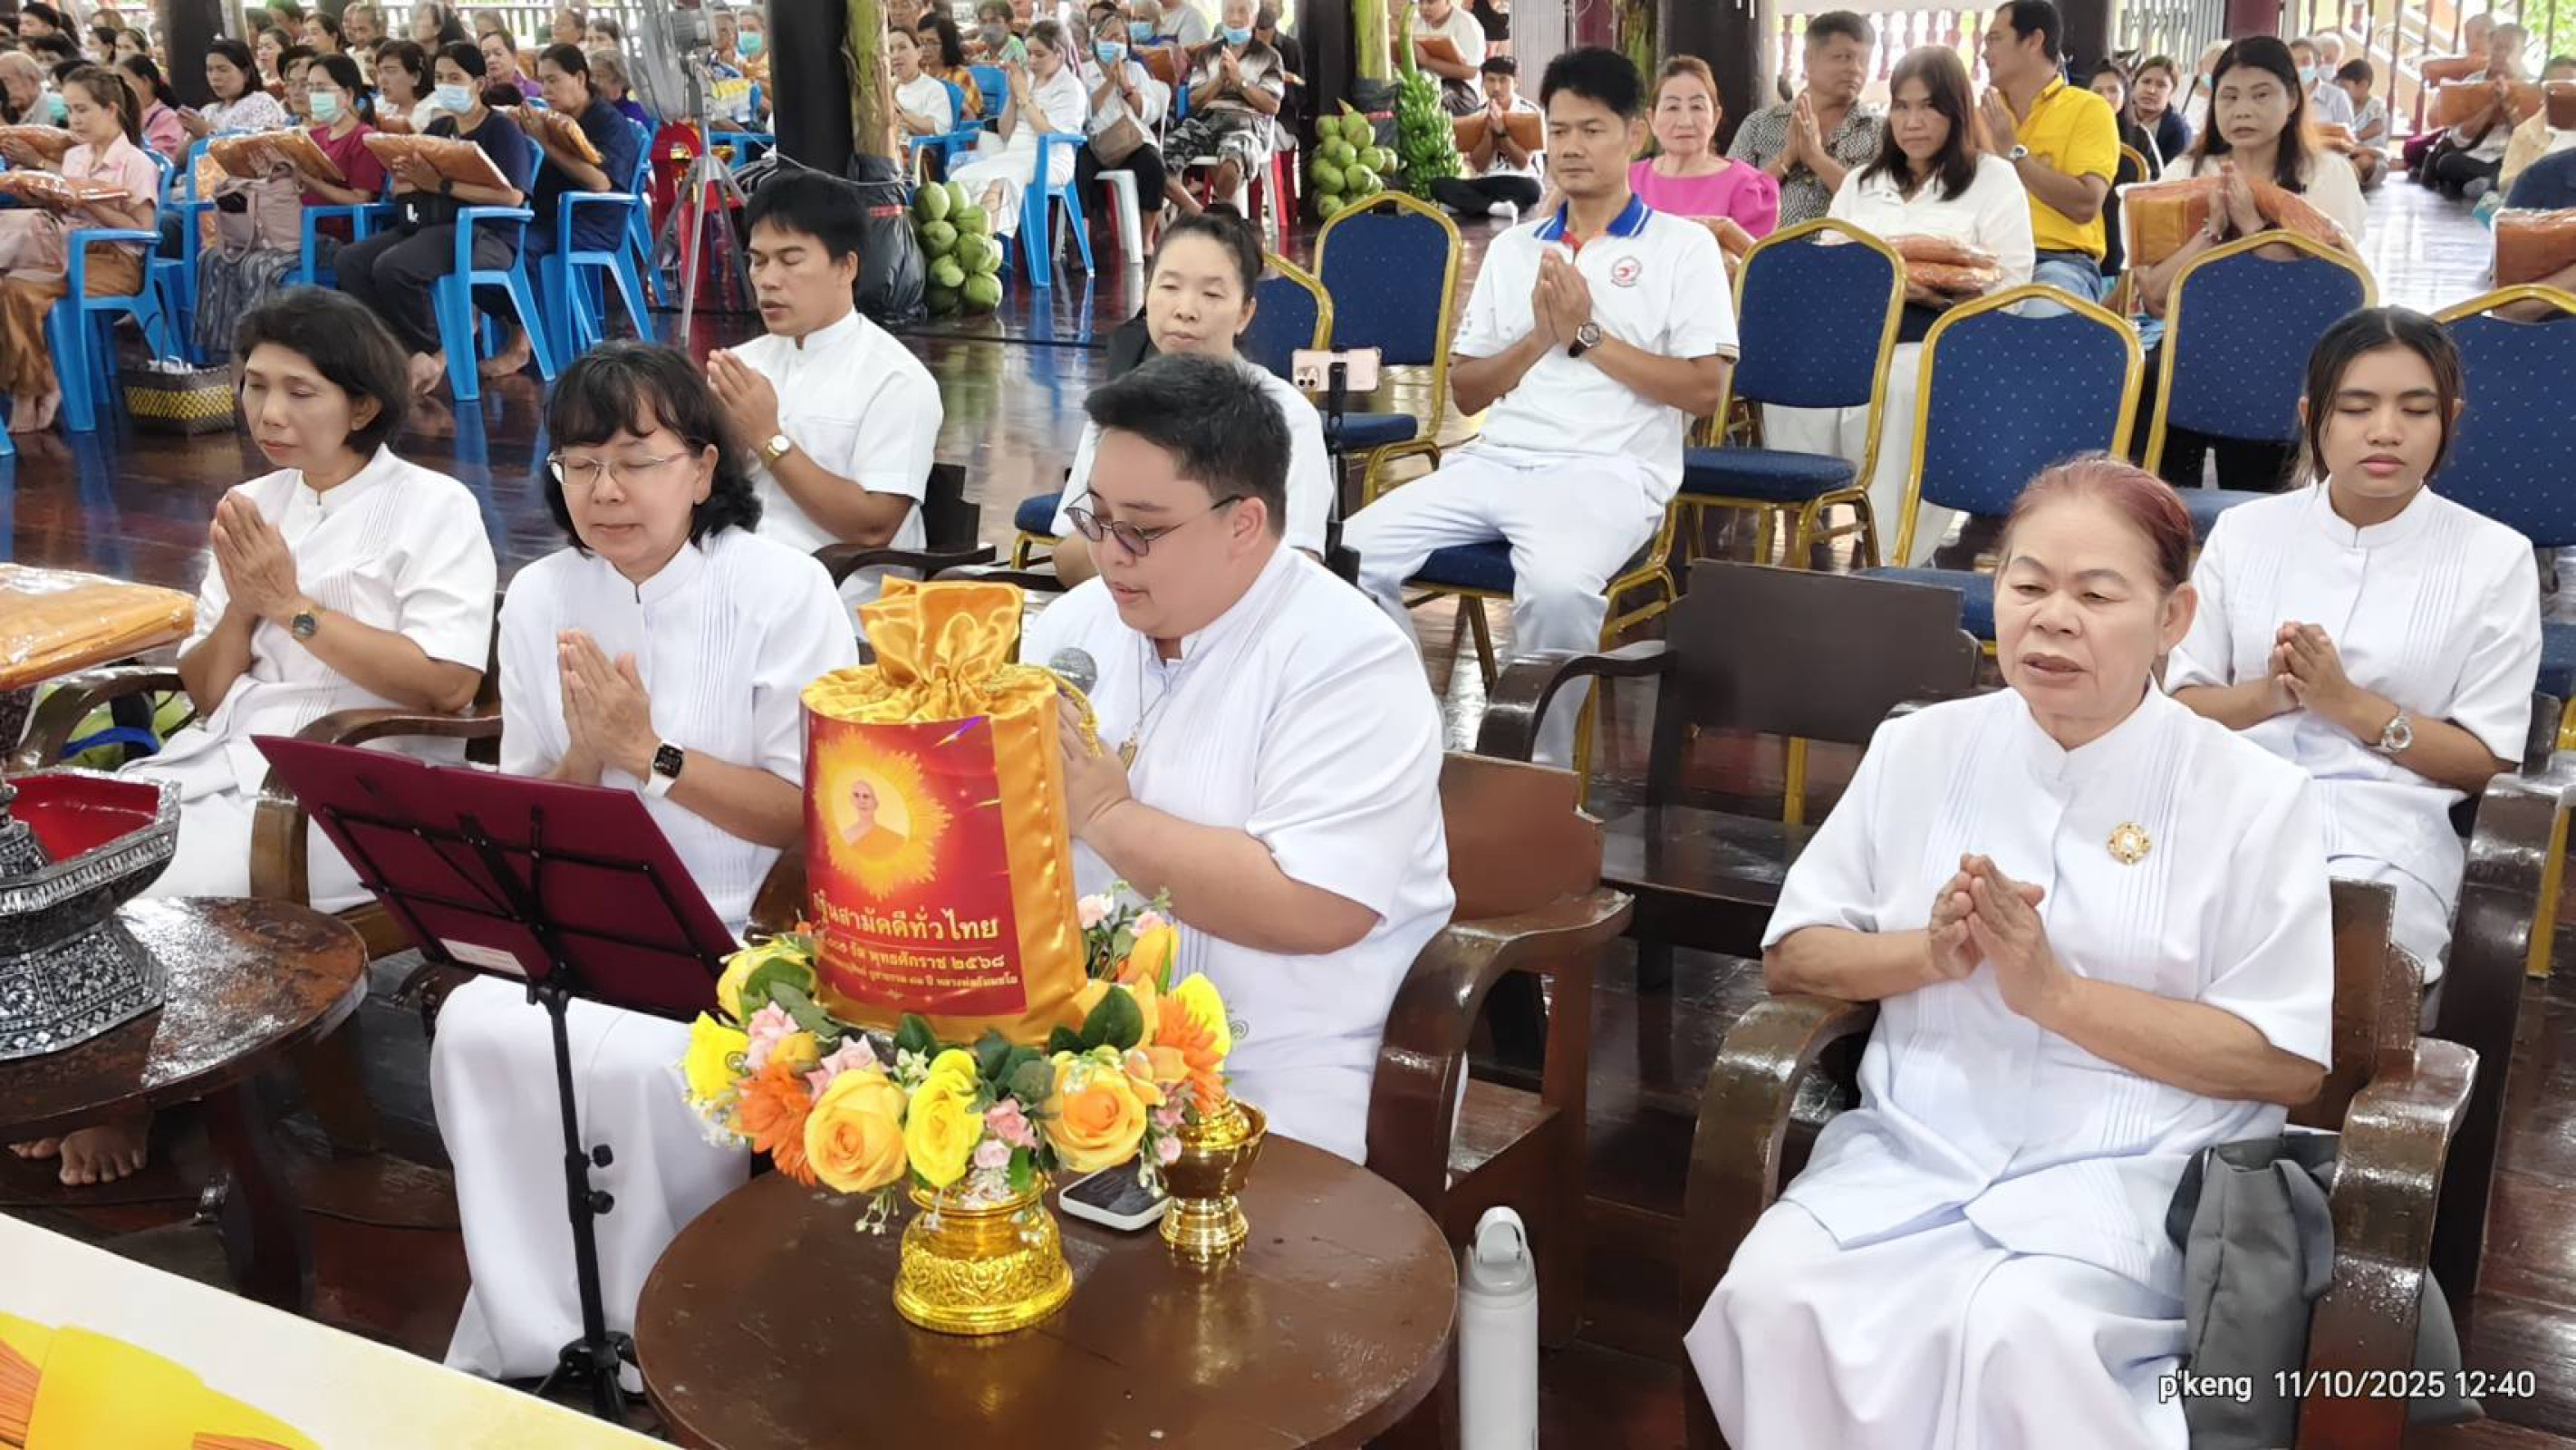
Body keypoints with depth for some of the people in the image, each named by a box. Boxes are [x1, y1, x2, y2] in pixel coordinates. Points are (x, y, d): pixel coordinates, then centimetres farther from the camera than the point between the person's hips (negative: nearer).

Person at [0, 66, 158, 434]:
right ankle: (30, 389, -20)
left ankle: (37, 394, -16)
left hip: (115, 262, -6)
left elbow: (142, 230, -10)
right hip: (70, 253, 6)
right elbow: (65, 212, 17)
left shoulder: (136, 163, -2)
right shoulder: (73, 157, 18)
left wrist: (89, 203, -15)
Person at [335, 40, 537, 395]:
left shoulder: (501, 129, 3)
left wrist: (441, 185, -17)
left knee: (393, 267, -30)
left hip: (484, 235, -7)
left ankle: (436, 353, -11)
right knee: (351, 259, -17)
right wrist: (405, 179, -6)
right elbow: (401, 189, 20)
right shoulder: (437, 128, 24)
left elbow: (512, 195, -15)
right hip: (425, 228, 7)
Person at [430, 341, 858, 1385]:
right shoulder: (538, 600, 3)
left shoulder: (784, 591, -10)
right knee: (476, 1030, -23)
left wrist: (650, 755, -20)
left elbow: (817, 818, -11)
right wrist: (586, 757, -15)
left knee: (636, 1062, -29)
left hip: (747, 932, -4)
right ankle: (531, 1339, -5)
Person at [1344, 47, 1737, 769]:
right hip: (1494, 461, 5)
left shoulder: (1683, 245, 5)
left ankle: (1543, 768, -16)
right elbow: (1465, 392, 15)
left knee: (1558, 585, -38)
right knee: (1351, 555, -16)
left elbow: (1705, 390, -4)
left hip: (1610, 469, -5)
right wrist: (1539, 338, -3)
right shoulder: (1511, 247, 18)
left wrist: (1587, 336, -8)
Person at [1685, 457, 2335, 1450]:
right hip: (1910, 1145, 3)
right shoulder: (1918, 749, 9)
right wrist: (1930, 955, -9)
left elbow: (2289, 1065, -3)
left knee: (2013, 1330, -34)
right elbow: (1790, 957, 12)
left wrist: (2057, 992, -13)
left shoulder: (2256, 800, 0)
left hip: (2120, 1172, -2)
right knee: (1772, 1292, -26)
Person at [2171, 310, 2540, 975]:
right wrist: (2270, 696, -10)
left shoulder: (2495, 558, 4)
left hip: (2388, 829, -2)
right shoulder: (2244, 530, 10)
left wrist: (2348, 703, -10)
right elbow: (2182, 708, 11)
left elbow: (2488, 763, 2)